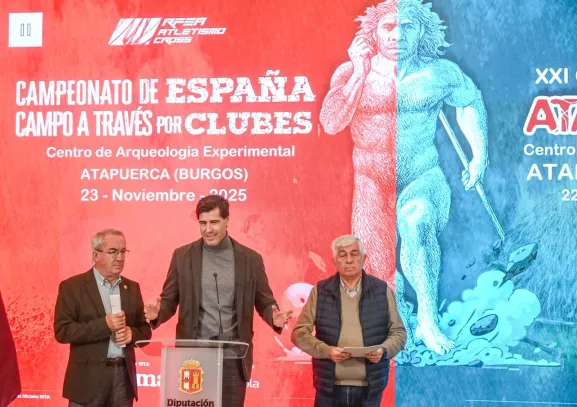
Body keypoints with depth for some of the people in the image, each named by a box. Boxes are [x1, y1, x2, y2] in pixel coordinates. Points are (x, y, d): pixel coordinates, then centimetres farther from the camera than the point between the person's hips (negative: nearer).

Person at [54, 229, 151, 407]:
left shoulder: (132, 287, 12)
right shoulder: (72, 286, -2)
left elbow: (145, 330, 14)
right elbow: (62, 331, -10)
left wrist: (131, 333, -9)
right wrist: (104, 325, -19)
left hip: (124, 377, 4)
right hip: (89, 379, -4)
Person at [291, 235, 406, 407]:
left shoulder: (382, 291, 5)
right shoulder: (320, 291, 4)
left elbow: (399, 332, 9)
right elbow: (299, 332, 4)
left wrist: (384, 350, -12)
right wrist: (326, 350, -13)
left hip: (369, 388, 0)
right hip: (329, 387, 0)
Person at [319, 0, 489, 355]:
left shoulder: (440, 73, 0)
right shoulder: (351, 73, -1)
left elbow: (471, 101, 19)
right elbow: (331, 123, -15)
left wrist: (480, 154, 11)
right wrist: (360, 72, -16)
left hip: (423, 178, -1)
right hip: (372, 183, 1)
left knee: (416, 221, -34)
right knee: (381, 268, -9)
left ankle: (428, 315, -22)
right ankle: (399, 314, 26)